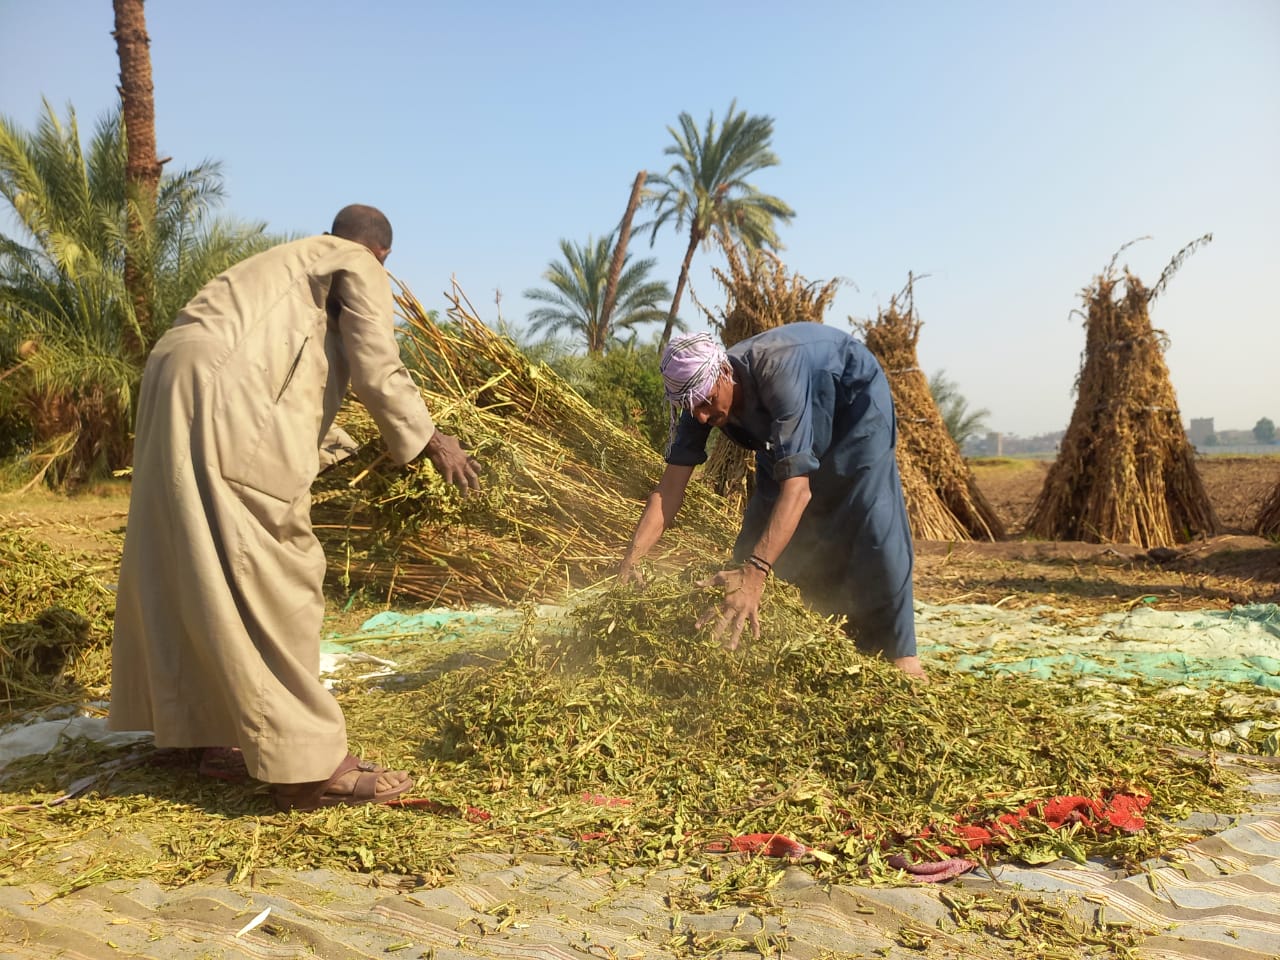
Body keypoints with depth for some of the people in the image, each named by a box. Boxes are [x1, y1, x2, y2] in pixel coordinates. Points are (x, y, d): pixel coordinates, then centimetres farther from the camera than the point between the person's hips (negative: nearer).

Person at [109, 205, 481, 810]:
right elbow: (377, 371, -4)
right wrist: (428, 440, 9)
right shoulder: (359, 268, 8)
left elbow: (298, 384, 36)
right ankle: (305, 764, -11)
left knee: (187, 564, 16)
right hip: (223, 393, -10)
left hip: (178, 380, 10)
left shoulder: (292, 265, 34)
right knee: (271, 576, -12)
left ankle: (185, 721, 29)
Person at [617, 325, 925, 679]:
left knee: (872, 518, -20)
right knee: (761, 528, 1)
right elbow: (670, 487, -26)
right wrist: (629, 560, -38)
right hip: (785, 418, 6)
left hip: (854, 398, -6)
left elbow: (797, 488, -51)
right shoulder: (701, 392, -24)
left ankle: (898, 651, -12)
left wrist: (754, 574, -61)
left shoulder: (779, 371, -44)